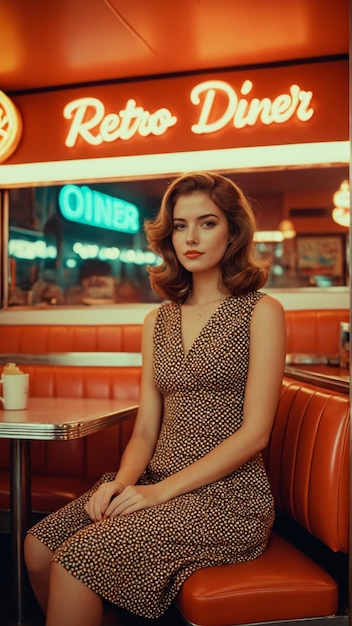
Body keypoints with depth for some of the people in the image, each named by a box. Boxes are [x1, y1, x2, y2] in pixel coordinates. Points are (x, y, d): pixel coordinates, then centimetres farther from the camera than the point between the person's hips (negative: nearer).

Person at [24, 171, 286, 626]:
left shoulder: (261, 312, -4)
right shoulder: (158, 321, 13)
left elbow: (255, 432, -10)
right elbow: (146, 430, 11)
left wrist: (162, 489, -14)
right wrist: (122, 481, -9)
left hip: (227, 495, -5)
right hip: (158, 485, 6)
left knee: (78, 558, -21)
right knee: (38, 546, -11)